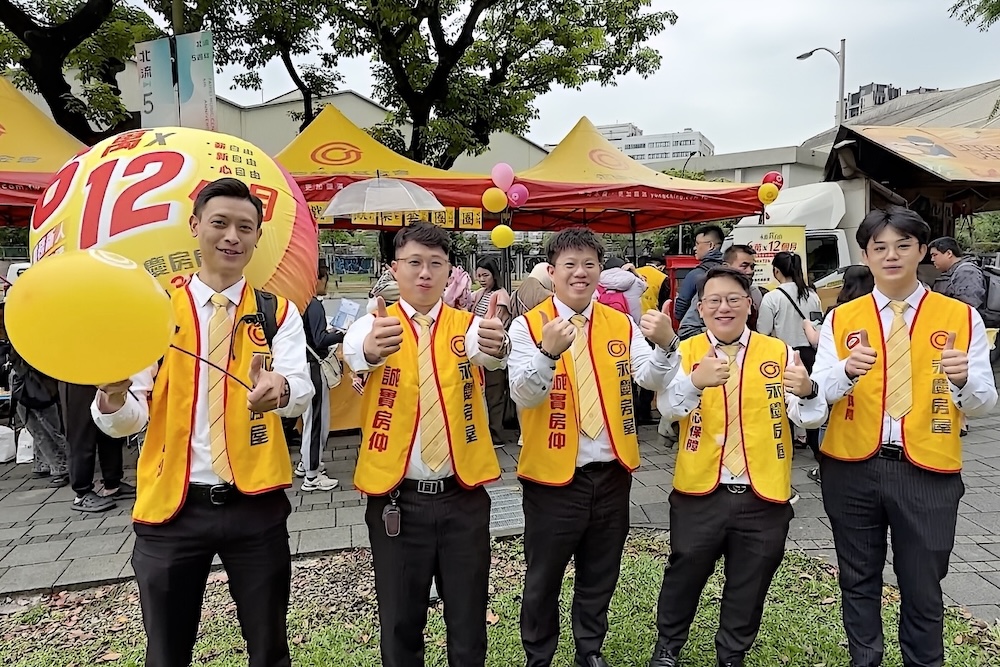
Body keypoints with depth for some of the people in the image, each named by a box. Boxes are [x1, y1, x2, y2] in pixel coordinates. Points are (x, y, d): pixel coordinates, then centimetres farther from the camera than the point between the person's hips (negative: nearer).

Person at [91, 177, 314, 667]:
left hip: (255, 505, 0)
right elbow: (131, 417, -4)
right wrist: (113, 397, -27)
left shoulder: (279, 313, 1)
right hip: (172, 504, 0)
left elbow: (302, 393, -15)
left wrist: (280, 390, -38)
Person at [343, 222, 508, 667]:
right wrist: (369, 351, -51)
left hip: (463, 497, 1)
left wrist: (497, 347, -48)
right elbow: (352, 354, -27)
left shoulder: (468, 326, 0)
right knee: (400, 620, 13)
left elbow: (486, 354, -24)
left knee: (469, 620, 13)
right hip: (396, 499, -1)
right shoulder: (372, 326, -3)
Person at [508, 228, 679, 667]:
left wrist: (664, 343, -27)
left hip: (611, 473, 4)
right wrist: (548, 352, -37)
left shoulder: (621, 325, 3)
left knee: (600, 577, 20)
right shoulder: (528, 326, -8)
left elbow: (652, 380, -7)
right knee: (543, 580, 12)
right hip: (553, 475, -3)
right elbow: (523, 395, -19)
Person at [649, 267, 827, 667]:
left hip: (764, 495, 2)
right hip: (700, 492, -1)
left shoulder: (779, 353, 1)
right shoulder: (686, 352, -2)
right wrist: (696, 382, -39)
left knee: (749, 586, 16)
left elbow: (810, 418, -6)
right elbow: (668, 407, -18)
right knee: (685, 575, 13)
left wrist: (806, 392, -29)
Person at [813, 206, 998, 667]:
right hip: (852, 468, 1)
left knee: (922, 587, 10)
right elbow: (819, 392, -8)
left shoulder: (962, 318, 0)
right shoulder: (841, 319, 1)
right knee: (858, 580, 15)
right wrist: (847, 371, -29)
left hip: (927, 472, -1)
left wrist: (963, 379, -24)